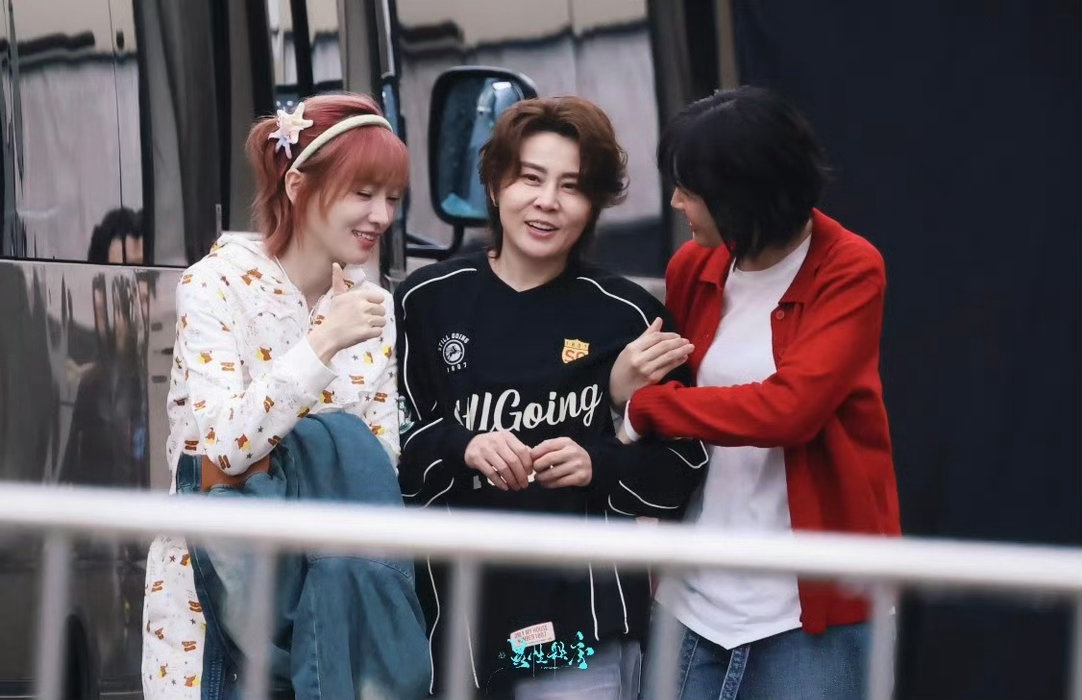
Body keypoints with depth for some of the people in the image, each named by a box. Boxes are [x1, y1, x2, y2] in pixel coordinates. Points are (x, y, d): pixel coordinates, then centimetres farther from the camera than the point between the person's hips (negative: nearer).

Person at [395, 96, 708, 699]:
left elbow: (681, 464, 4)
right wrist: (462, 448, -14)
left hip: (581, 620, -1)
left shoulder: (629, 319, 0)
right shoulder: (428, 302, 4)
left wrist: (599, 466, -14)